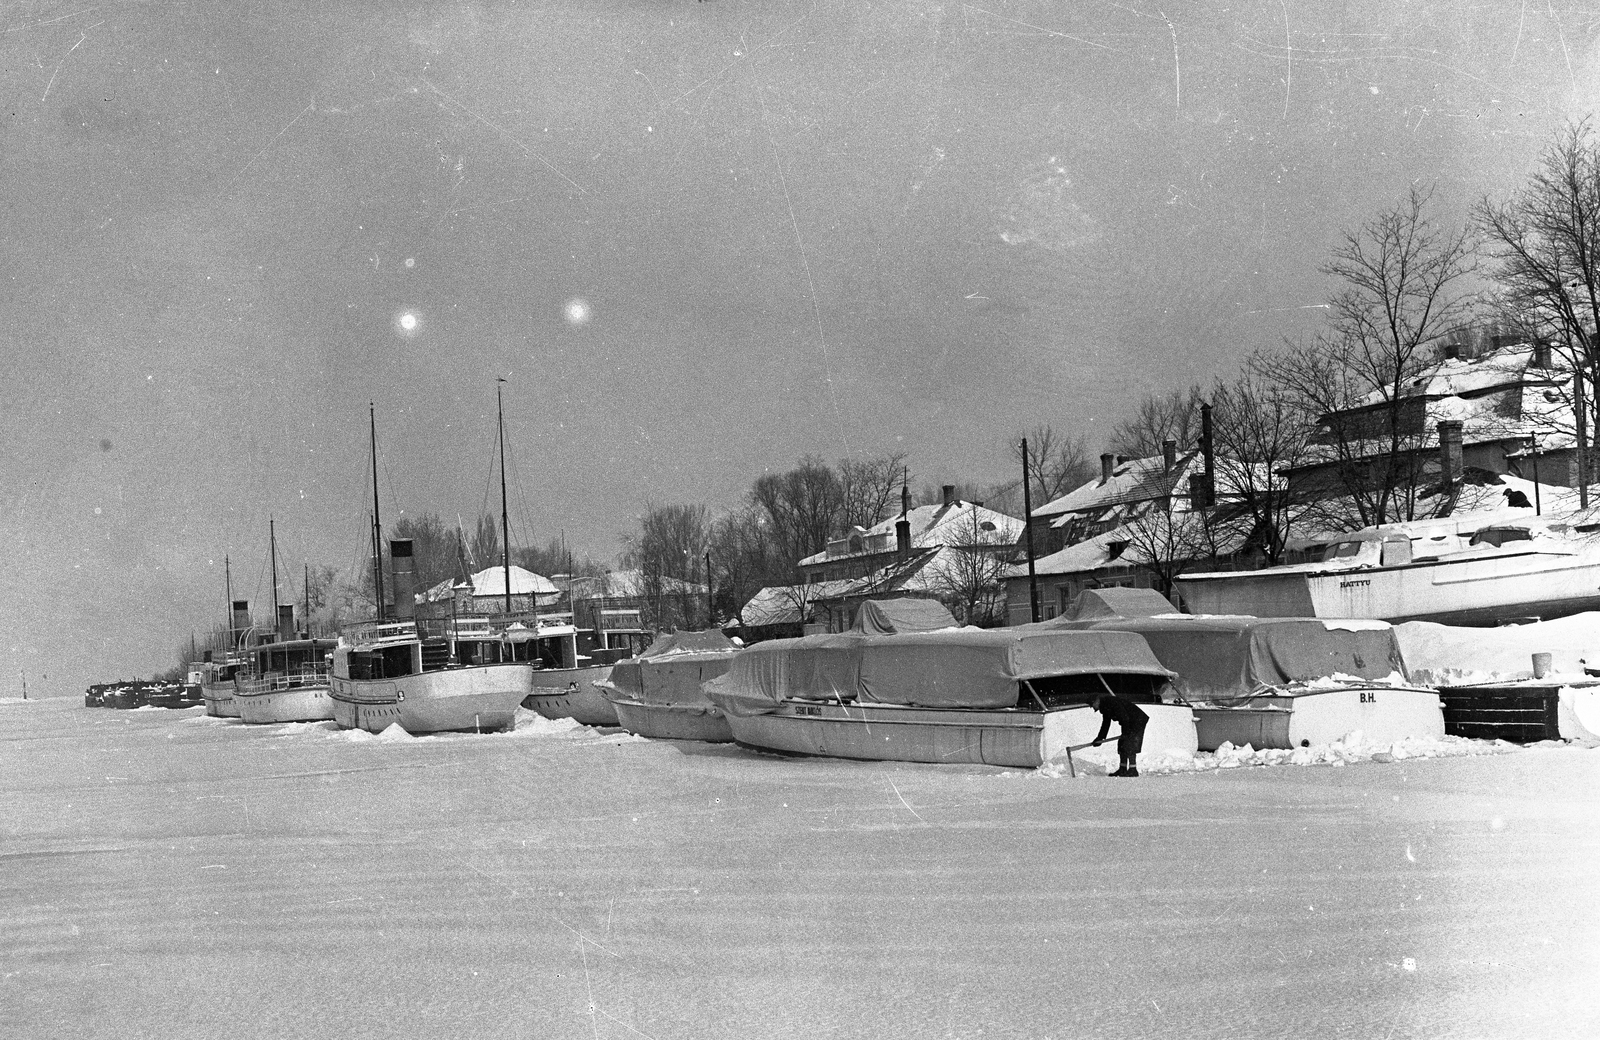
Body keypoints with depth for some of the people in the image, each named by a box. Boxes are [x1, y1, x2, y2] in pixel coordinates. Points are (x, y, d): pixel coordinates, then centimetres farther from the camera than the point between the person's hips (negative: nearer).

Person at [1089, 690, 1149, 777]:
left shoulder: (1111, 702, -22)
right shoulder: (1105, 707, 11)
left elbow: (1124, 717, -27)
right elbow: (1105, 724, 18)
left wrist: (1125, 733, -23)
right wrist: (1100, 738, 13)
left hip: (1137, 720, -10)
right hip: (1130, 723, 10)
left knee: (1129, 745, -14)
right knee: (1122, 744, 9)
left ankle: (1133, 770, -14)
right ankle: (1123, 769, 13)